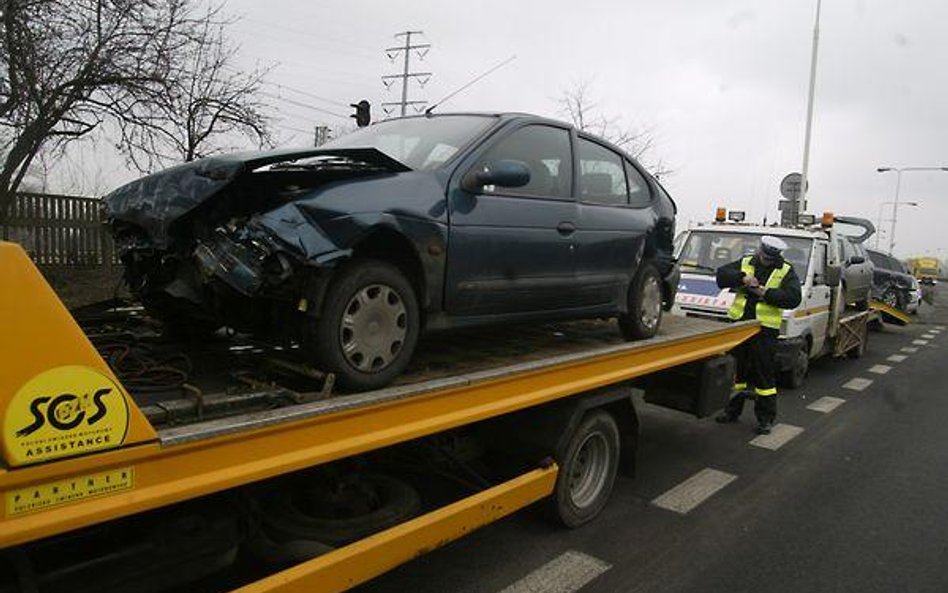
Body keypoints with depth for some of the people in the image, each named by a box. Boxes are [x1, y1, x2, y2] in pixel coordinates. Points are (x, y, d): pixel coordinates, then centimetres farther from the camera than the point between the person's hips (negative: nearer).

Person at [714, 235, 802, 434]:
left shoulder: (786, 271, 3)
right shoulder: (745, 263, 11)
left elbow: (793, 298, -9)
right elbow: (721, 274, 1)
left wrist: (765, 293, -16)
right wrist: (742, 277, -14)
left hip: (765, 328, -3)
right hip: (739, 324, 3)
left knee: (764, 374, 0)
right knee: (735, 369, 12)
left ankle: (766, 417, 11)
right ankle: (733, 410, 26)